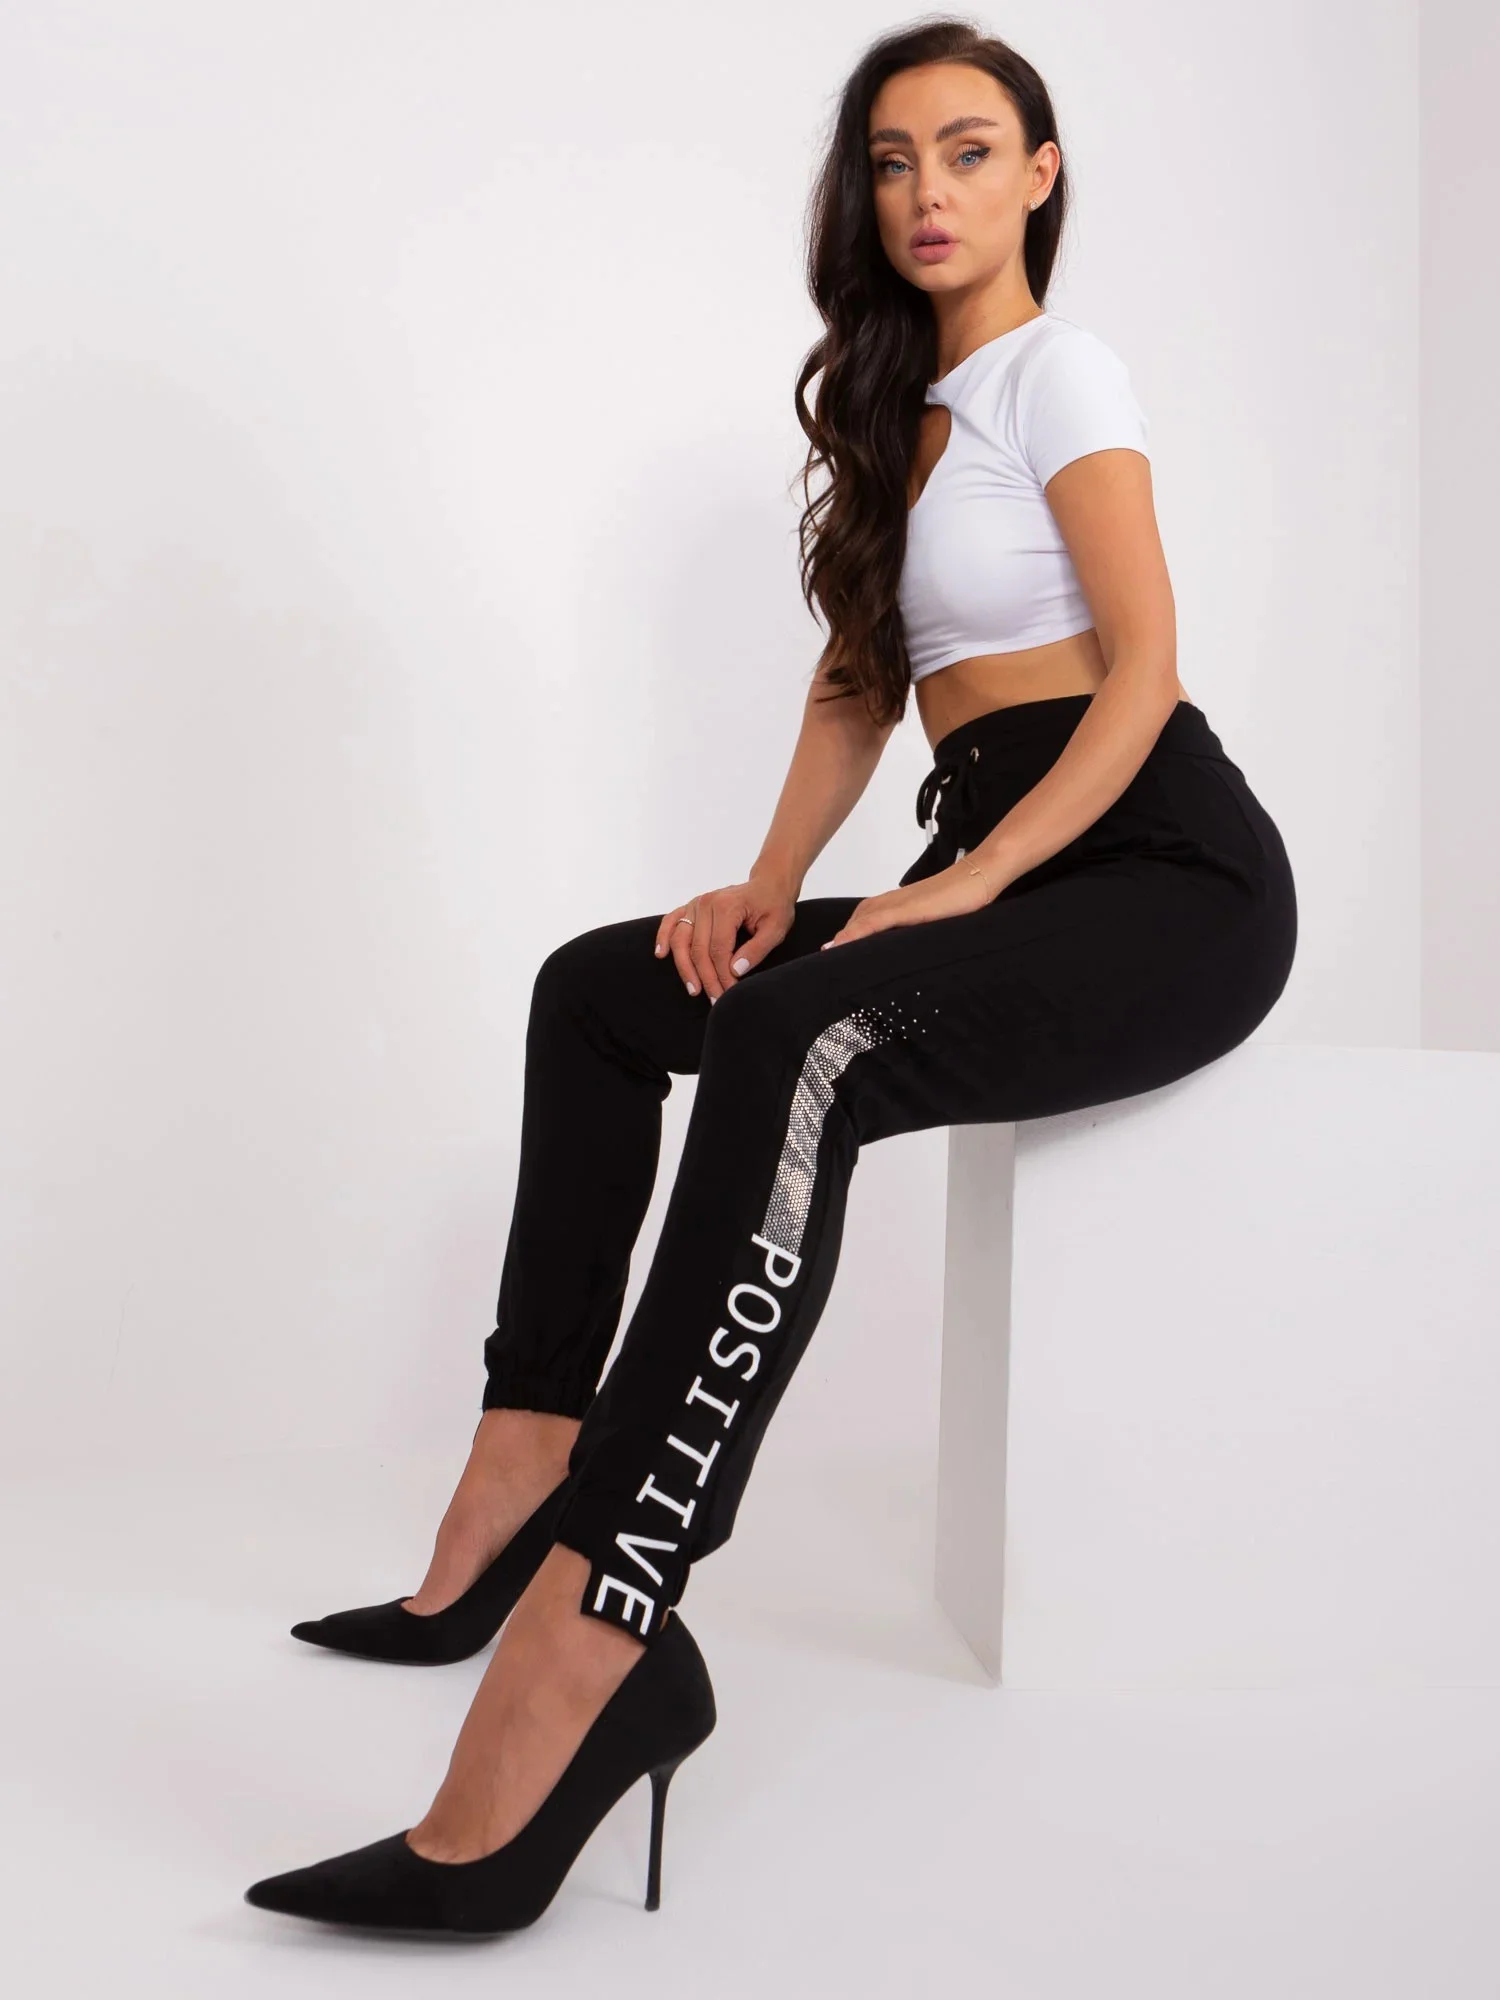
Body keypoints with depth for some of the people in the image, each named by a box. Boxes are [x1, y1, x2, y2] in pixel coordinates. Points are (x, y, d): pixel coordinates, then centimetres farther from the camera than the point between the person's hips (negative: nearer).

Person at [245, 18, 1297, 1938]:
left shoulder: (1057, 371, 0)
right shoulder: (905, 406, 24)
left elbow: (1143, 668, -10)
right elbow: (858, 679, 18)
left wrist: (964, 884, -21)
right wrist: (769, 890, 2)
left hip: (1168, 872, -8)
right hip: (996, 875, 9)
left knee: (797, 1046, -35)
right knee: (599, 987, -2)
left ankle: (587, 1643, -45)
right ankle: (527, 1485, -11)